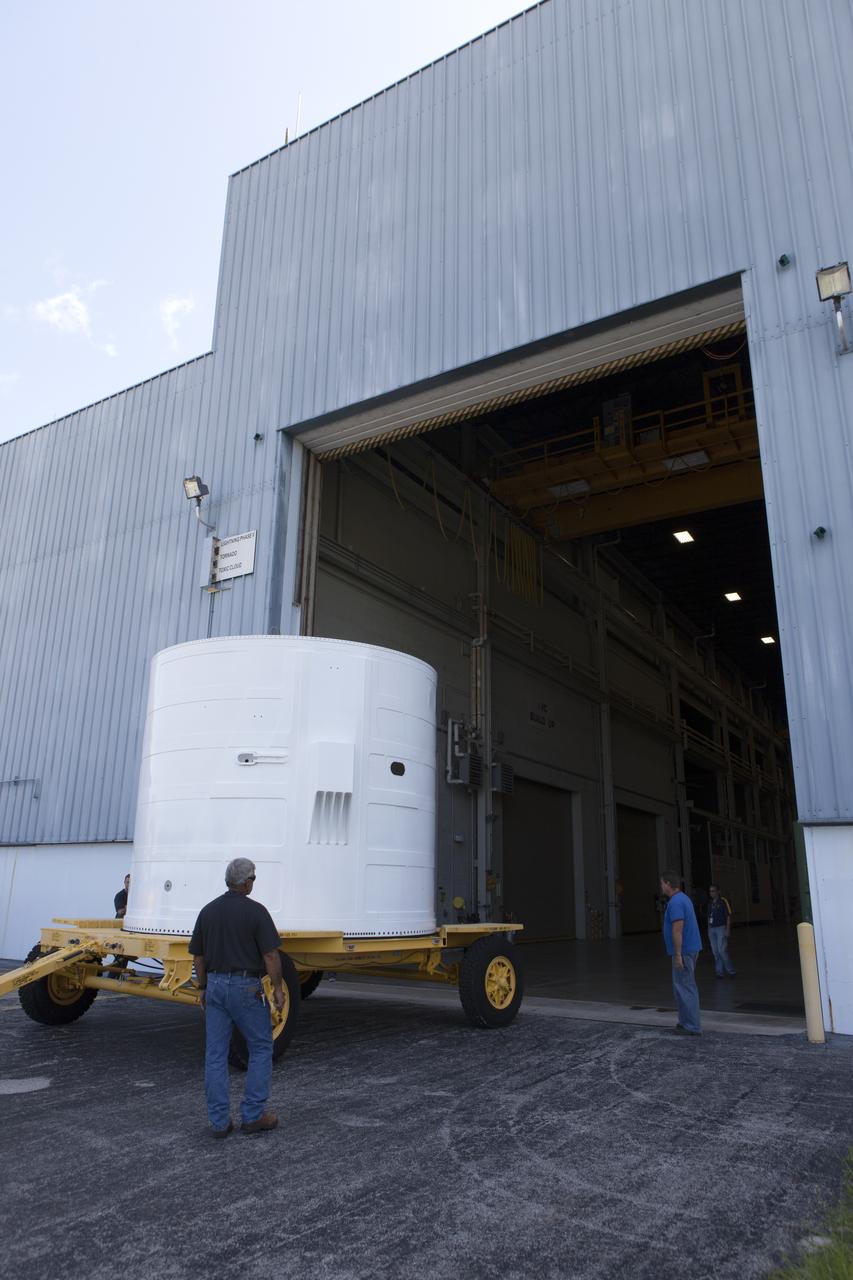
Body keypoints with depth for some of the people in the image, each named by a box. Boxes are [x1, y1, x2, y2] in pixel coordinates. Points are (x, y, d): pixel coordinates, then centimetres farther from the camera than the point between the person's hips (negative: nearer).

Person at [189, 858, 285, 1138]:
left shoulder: (208, 911, 5)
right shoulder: (256, 911, -11)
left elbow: (198, 957, 11)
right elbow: (270, 955, -13)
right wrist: (278, 988, -3)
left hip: (215, 985, 5)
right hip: (245, 987, -5)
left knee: (215, 1054, 9)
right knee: (261, 1048, 10)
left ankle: (219, 1121, 14)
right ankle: (253, 1115, 11)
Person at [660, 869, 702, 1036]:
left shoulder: (675, 902, -19)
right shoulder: (683, 898, 13)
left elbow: (677, 930, -23)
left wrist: (678, 955, -22)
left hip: (683, 951, -10)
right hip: (690, 948, 10)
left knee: (684, 987, -4)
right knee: (686, 986, 16)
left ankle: (693, 1026, 0)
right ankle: (687, 1022, 23)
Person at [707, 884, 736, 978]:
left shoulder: (724, 901, -6)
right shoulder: (710, 903, 13)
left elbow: (729, 916, -8)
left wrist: (728, 929, -14)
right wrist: (708, 929, 15)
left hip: (721, 928, -6)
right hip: (711, 929, 6)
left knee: (722, 950, -12)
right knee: (715, 952, 6)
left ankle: (731, 971, 2)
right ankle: (720, 972, 12)